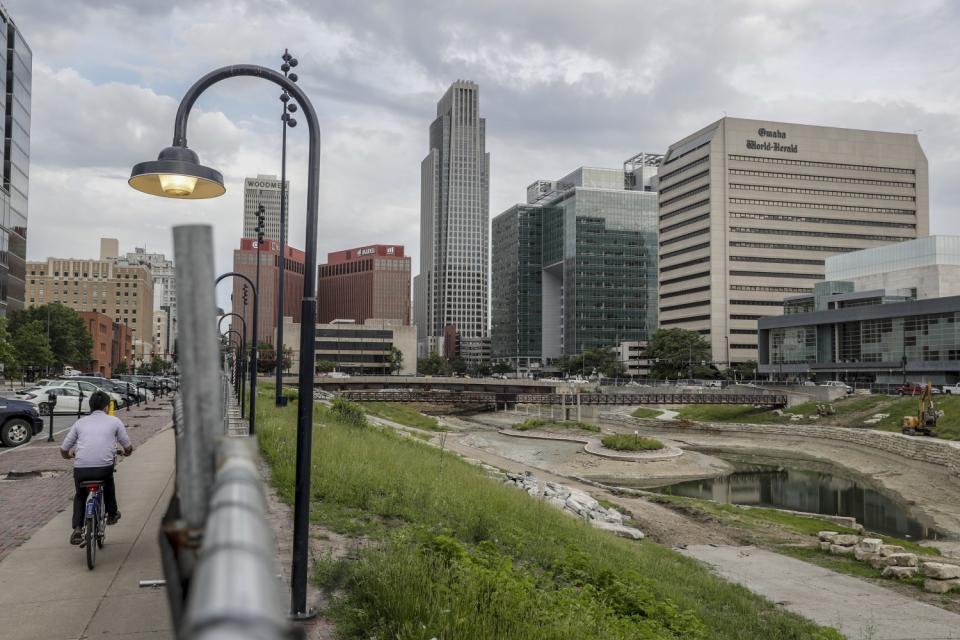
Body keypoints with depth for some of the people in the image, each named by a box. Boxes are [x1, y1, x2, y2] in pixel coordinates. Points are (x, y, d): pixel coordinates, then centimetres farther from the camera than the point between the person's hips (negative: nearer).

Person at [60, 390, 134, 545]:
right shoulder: (114, 421, 11)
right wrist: (127, 452, 37)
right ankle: (112, 514, 42)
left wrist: (68, 455, 40)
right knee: (108, 482, 34)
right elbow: (128, 447, 13)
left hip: (80, 468, 1)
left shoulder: (80, 422, 16)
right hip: (104, 467, -1)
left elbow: (63, 449, 18)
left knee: (80, 497, 28)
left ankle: (77, 529, 11)